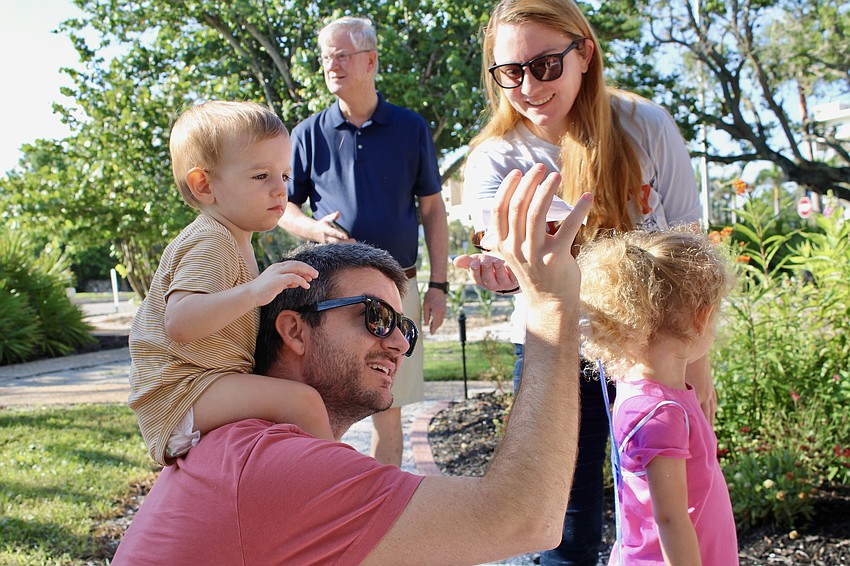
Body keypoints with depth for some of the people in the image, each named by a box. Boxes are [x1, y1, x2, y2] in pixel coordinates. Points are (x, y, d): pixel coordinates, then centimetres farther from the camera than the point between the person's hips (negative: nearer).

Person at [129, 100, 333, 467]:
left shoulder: (233, 242, 17)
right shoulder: (210, 244, -18)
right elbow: (178, 323, -35)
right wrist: (253, 292, -46)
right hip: (178, 392, -11)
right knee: (302, 401, -29)